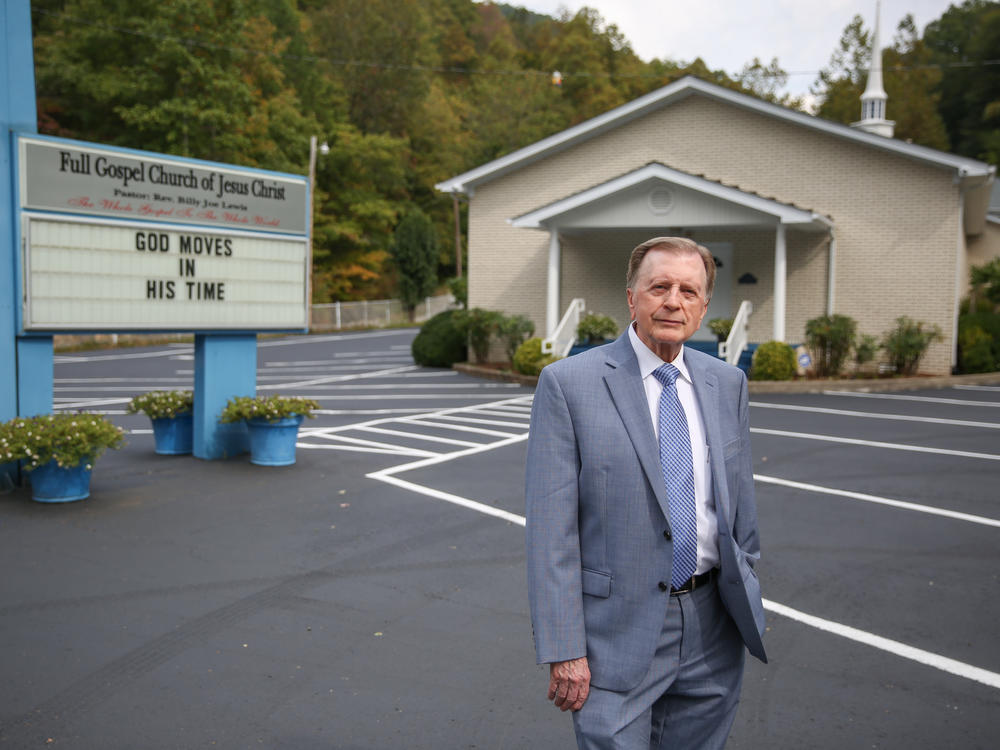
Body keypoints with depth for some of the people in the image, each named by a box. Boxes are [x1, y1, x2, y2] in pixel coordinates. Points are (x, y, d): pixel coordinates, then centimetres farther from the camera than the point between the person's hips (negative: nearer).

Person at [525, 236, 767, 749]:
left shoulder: (728, 384, 5)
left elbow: (740, 500, 13)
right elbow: (550, 529, -12)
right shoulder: (567, 384, -10)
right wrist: (563, 649, -14)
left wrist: (747, 600, 15)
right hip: (618, 629, -4)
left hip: (712, 627, 5)